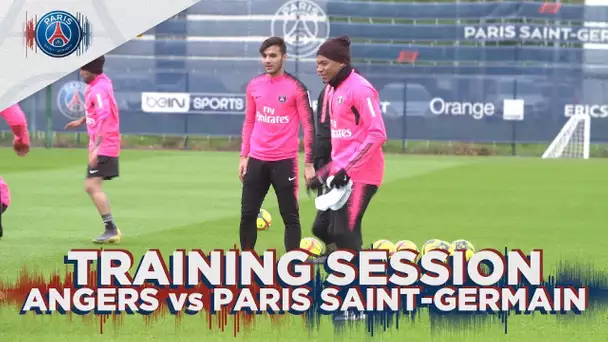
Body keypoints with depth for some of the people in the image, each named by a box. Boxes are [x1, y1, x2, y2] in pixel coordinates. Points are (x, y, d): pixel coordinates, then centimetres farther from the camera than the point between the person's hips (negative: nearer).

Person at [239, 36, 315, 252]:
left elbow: (308, 126, -6)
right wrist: (243, 156, 12)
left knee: (290, 216, -1)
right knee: (247, 214, 6)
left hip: (284, 161, -4)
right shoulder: (254, 85, 7)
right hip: (256, 160, 5)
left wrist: (309, 164, -9)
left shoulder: (296, 88, -7)